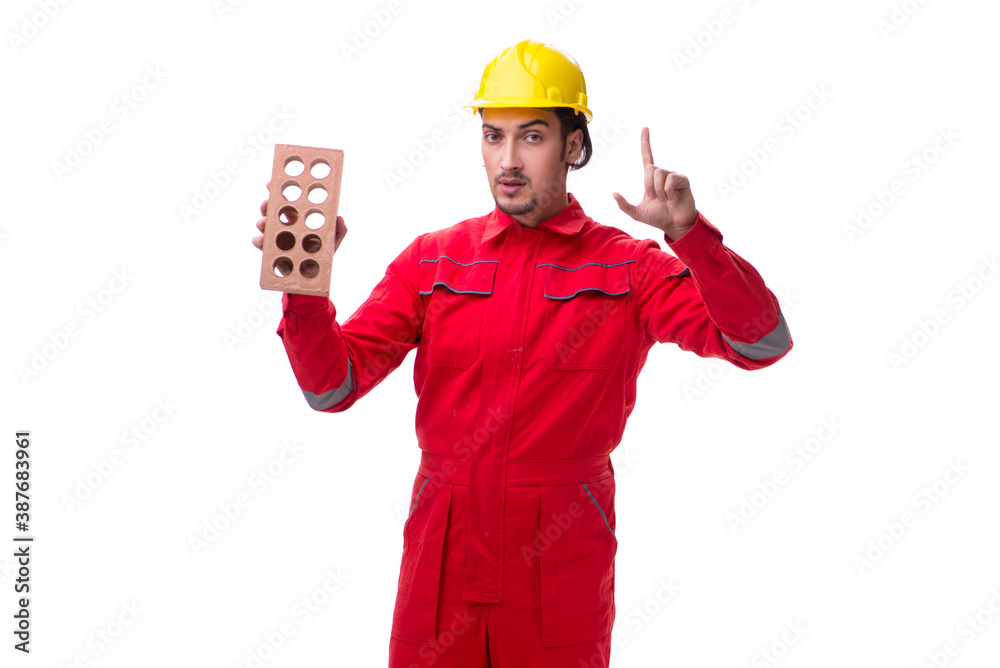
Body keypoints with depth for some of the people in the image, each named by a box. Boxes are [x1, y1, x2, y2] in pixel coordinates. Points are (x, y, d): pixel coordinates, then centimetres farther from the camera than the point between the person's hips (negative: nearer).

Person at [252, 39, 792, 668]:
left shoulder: (627, 268, -1)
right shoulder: (432, 259, 5)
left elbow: (762, 343, -12)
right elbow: (334, 385, -1)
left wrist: (690, 234, -25)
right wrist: (305, 287, -19)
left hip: (563, 557, -2)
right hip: (443, 549, 2)